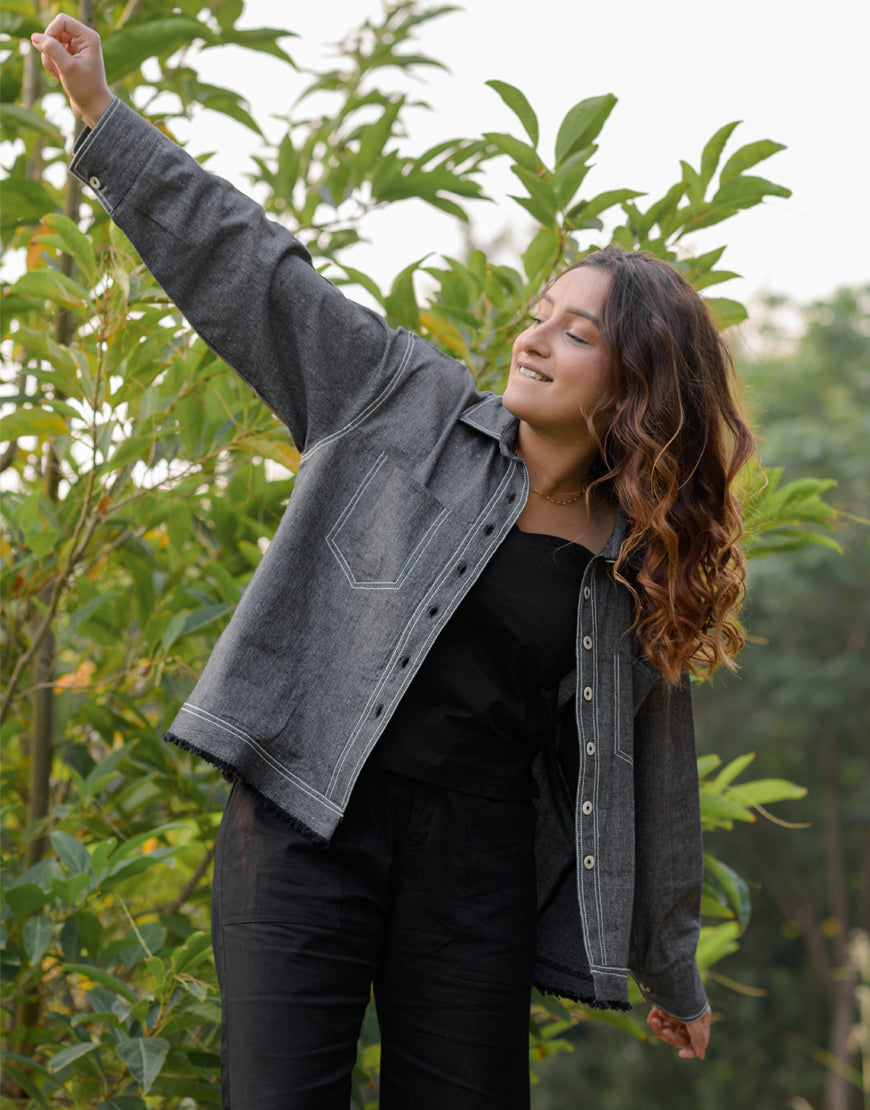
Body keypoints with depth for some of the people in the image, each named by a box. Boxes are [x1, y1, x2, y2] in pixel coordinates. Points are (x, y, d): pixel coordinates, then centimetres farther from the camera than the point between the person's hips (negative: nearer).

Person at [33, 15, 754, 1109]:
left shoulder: (640, 568, 7)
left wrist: (672, 968, 22)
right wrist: (102, 111, 0)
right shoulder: (409, 401, 3)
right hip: (308, 824, -2)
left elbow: (650, 773, 16)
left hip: (477, 865, 2)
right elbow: (250, 266, 3)